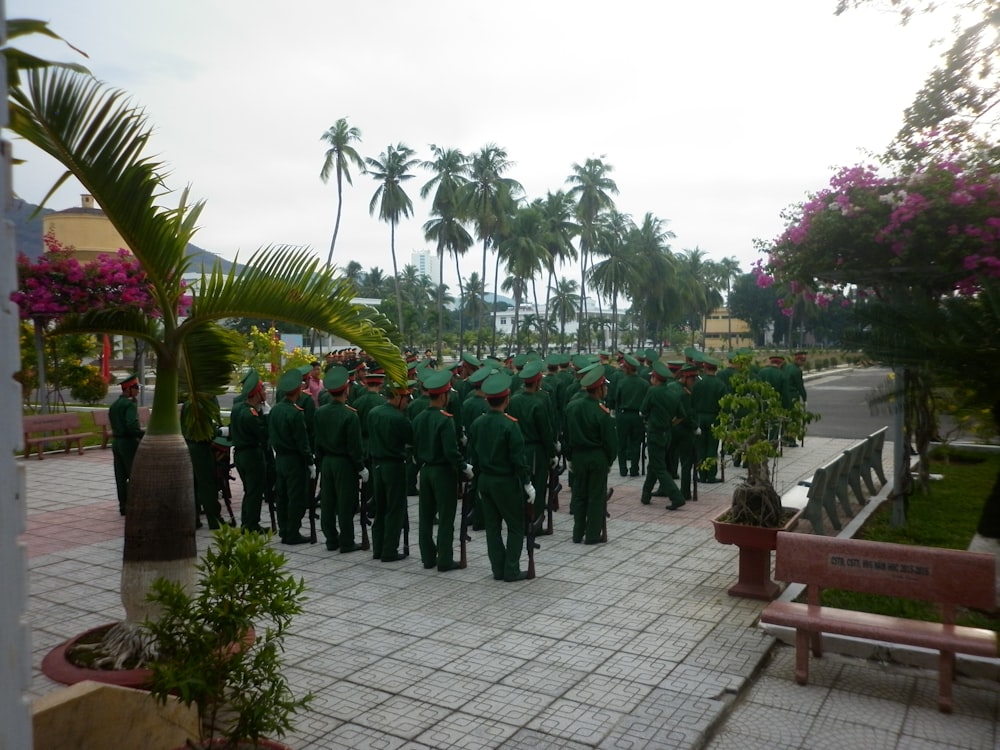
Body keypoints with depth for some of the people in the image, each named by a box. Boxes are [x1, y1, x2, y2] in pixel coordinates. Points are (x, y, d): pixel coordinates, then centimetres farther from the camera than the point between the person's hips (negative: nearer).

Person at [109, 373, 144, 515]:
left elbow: (114, 424, 14)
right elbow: (132, 425, -27)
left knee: (120, 476, 9)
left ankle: (123, 505, 13)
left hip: (116, 442, 8)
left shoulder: (114, 405, 14)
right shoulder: (129, 404, -14)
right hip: (129, 443, -8)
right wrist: (144, 435, -20)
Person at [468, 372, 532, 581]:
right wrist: (527, 483, -8)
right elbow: (518, 458, -16)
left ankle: (498, 569, 18)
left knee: (492, 526, 12)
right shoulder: (510, 425, -17)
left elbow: (473, 456, 7)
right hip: (506, 482, -6)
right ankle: (511, 570, 6)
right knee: (515, 527, 6)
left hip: (485, 480, 6)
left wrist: (479, 479, 17)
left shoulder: (476, 424, 1)